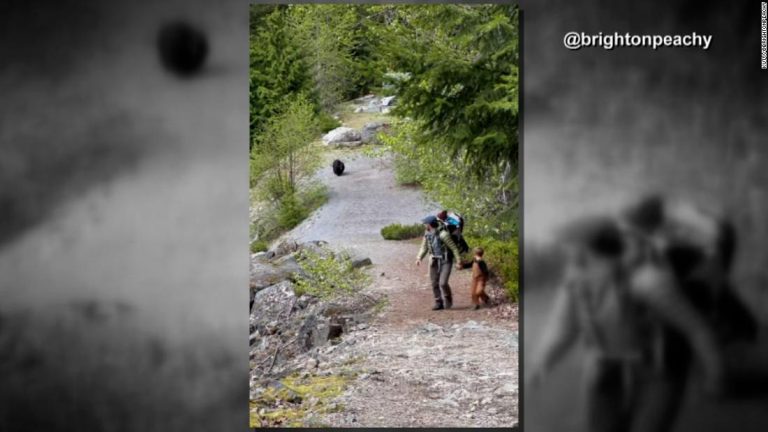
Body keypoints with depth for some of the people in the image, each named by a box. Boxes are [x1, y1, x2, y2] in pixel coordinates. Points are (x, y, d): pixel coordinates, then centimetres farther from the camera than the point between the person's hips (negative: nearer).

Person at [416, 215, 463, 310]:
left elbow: (454, 248, -17)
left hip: (446, 261, -7)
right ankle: (439, 303, 18)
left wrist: (458, 262, -16)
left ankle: (448, 300, 13)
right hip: (434, 261, 7)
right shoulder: (427, 234, 0)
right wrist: (419, 258, -6)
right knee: (434, 283, 5)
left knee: (443, 283, -14)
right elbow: (424, 247, 10)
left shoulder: (443, 234, -23)